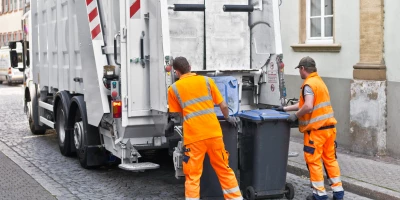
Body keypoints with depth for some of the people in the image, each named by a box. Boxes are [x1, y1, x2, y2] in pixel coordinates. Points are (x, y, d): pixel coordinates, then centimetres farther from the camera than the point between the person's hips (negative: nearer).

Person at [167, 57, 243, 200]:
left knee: (192, 176, 3)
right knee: (225, 170, 14)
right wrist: (228, 118, 28)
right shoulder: (206, 81, 7)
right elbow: (223, 106, 9)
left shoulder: (173, 89, 5)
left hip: (193, 136, -2)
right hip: (214, 133, 2)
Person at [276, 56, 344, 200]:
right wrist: (285, 108, 27)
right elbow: (304, 103, 24)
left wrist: (296, 115, -11)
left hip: (316, 129, -8)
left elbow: (308, 107, -26)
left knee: (314, 161, 2)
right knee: (330, 159, 13)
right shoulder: (319, 81, 17)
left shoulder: (309, 84, -12)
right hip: (329, 126, 8)